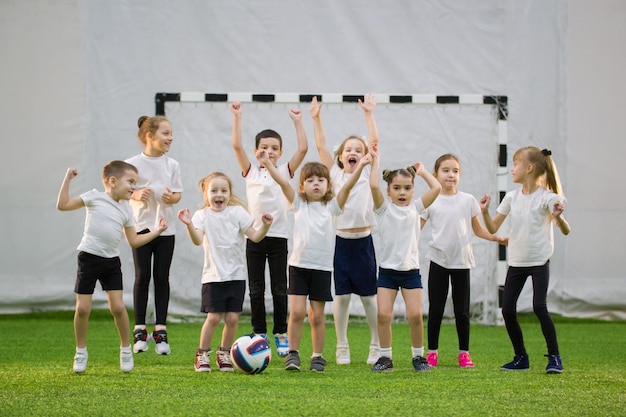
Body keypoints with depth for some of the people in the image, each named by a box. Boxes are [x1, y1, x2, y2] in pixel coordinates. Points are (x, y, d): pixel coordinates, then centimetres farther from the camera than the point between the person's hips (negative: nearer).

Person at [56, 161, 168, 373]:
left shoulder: (125, 210, 11)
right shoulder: (94, 197, -3)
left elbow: (133, 240, 16)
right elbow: (63, 205, -8)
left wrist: (156, 232, 13)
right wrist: (67, 180, -13)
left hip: (112, 262, 4)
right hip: (89, 258, -4)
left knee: (118, 307, -4)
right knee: (83, 308, -3)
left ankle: (125, 349, 13)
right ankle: (81, 352, 13)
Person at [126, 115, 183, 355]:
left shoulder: (171, 165, 4)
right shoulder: (133, 164, -5)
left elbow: (178, 193, 8)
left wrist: (172, 197, -14)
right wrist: (136, 194, -20)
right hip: (141, 225, -2)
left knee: (162, 277, 2)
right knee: (142, 277, 1)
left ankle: (160, 330, 6)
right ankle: (139, 330, 9)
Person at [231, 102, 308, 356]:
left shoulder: (285, 172, 6)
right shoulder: (251, 172, 6)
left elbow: (303, 149, -3)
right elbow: (237, 146, -4)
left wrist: (298, 122, -2)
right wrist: (237, 118, -6)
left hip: (278, 237, 0)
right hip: (255, 237, 0)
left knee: (279, 290, 2)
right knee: (256, 290, 3)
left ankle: (281, 335, 10)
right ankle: (259, 334, 10)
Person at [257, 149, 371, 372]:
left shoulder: (332, 207, 4)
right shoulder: (298, 204, 5)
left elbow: (347, 186, -9)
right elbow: (283, 182, -6)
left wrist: (360, 168, -22)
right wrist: (267, 163, -16)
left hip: (322, 268, 0)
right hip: (298, 265, 0)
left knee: (317, 315, 5)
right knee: (297, 311, -9)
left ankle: (318, 357, 15)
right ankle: (293, 353, 2)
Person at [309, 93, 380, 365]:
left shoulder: (367, 174, 6)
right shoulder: (335, 174, 8)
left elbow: (375, 141, -2)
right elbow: (321, 146, 2)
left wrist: (369, 114, -5)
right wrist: (316, 119, -3)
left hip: (363, 241, -1)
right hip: (340, 240, 1)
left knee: (369, 295, 4)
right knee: (341, 295, 3)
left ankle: (377, 347, 14)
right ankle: (342, 347, 12)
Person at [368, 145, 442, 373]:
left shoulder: (415, 208, 8)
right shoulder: (384, 208, 2)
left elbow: (436, 188, -2)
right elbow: (374, 186, -15)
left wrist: (421, 170, 10)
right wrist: (376, 160, -6)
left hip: (411, 270, 1)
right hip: (387, 270, -1)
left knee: (415, 315, -8)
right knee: (383, 314, -10)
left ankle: (418, 356, 9)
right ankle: (385, 357, 3)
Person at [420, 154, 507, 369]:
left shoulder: (468, 201, 5)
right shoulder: (431, 202, 1)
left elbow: (478, 230, 13)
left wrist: (497, 237, -1)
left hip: (461, 262, 1)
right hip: (438, 261, -1)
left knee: (462, 311, 3)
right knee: (435, 310, 1)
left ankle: (464, 353, 12)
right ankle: (432, 352, 10)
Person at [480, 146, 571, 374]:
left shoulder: (547, 197, -10)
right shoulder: (512, 197, 6)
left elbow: (566, 231, -15)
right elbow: (493, 228, 10)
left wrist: (558, 217, -35)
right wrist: (485, 211, -8)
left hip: (539, 261, -6)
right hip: (516, 262, 6)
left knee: (539, 306, -17)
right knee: (507, 310, 1)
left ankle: (554, 357, -6)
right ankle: (521, 357, 15)